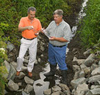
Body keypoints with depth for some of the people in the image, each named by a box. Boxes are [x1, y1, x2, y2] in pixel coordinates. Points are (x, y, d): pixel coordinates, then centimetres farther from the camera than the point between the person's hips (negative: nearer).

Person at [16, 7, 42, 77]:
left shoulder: (37, 21, -5)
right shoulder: (23, 19, -11)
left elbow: (40, 30, 5)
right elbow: (19, 29, -24)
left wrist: (38, 32, -18)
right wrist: (27, 27, -41)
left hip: (33, 41, 2)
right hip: (25, 41, -2)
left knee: (33, 57, 9)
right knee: (20, 57, -4)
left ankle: (30, 70, 30)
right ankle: (19, 69, 21)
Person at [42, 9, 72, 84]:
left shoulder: (66, 26, -17)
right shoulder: (52, 23, 2)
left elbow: (66, 39, -23)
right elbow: (48, 32, 10)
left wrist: (55, 38, -29)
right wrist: (44, 31, -14)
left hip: (60, 48, -6)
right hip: (51, 46, 6)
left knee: (61, 63, 2)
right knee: (52, 60, 24)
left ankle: (64, 79, 16)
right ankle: (52, 72, 47)